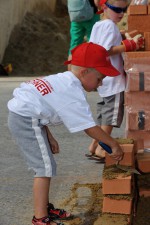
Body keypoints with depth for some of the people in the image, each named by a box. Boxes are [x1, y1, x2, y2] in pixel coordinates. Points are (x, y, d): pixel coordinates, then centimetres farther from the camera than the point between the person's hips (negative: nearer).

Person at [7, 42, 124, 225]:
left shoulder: (62, 81, 13)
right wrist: (114, 145, -9)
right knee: (45, 167, -6)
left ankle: (44, 208, 28)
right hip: (27, 119, -10)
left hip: (18, 114, 10)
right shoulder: (74, 94, -17)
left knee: (44, 165, 18)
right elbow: (89, 127, -18)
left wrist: (49, 137, 15)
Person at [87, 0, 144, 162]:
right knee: (111, 114, -6)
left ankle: (94, 146, 21)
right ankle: (101, 150, -6)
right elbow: (106, 51, -21)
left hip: (103, 79, 10)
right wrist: (130, 45, -20)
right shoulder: (110, 26, -14)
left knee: (104, 112, 17)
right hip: (113, 78, -10)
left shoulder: (98, 25, 15)